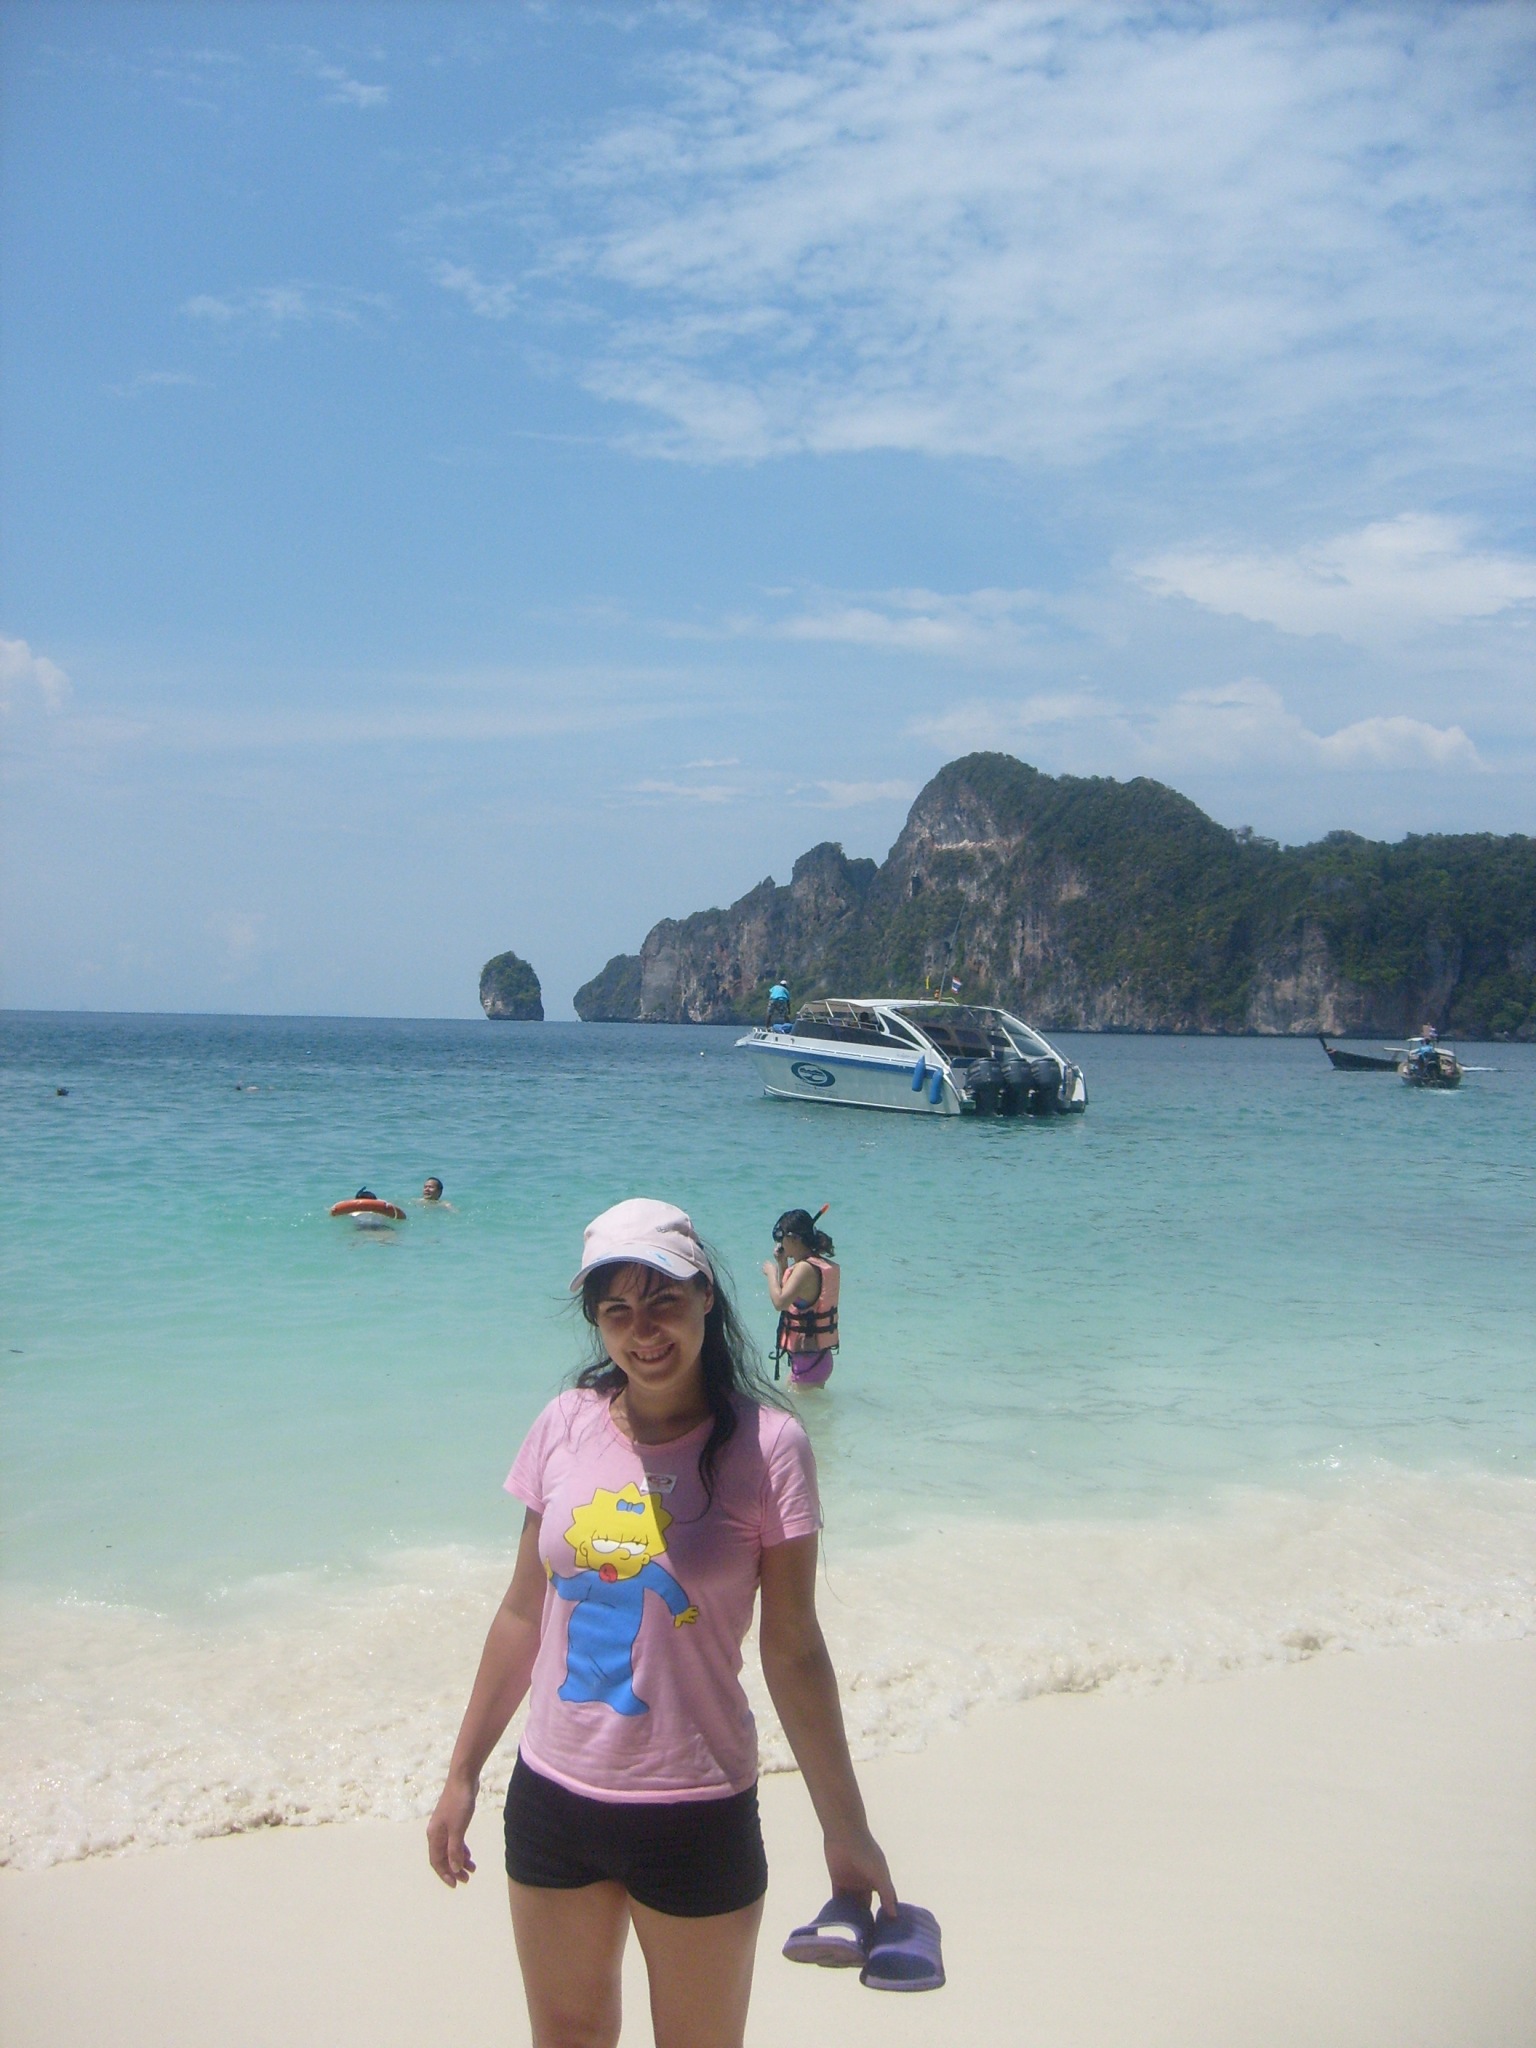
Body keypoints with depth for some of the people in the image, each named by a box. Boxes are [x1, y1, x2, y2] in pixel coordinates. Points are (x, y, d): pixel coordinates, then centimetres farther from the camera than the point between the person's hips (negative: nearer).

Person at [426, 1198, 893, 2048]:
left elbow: (793, 1651, -7)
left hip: (696, 1812, -3)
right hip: (552, 1797, 4)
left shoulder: (765, 1446, -12)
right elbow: (524, 1611, 7)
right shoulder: (565, 1427, -2)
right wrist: (462, 1773, 11)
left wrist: (846, 1828, -5)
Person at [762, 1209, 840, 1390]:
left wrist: (771, 1272, -18)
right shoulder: (819, 1264, 9)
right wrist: (782, 1265, 10)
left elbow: (780, 1302, -34)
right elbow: (789, 1296, 21)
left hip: (807, 1359, -10)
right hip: (818, 1355, 10)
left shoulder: (805, 1268, -21)